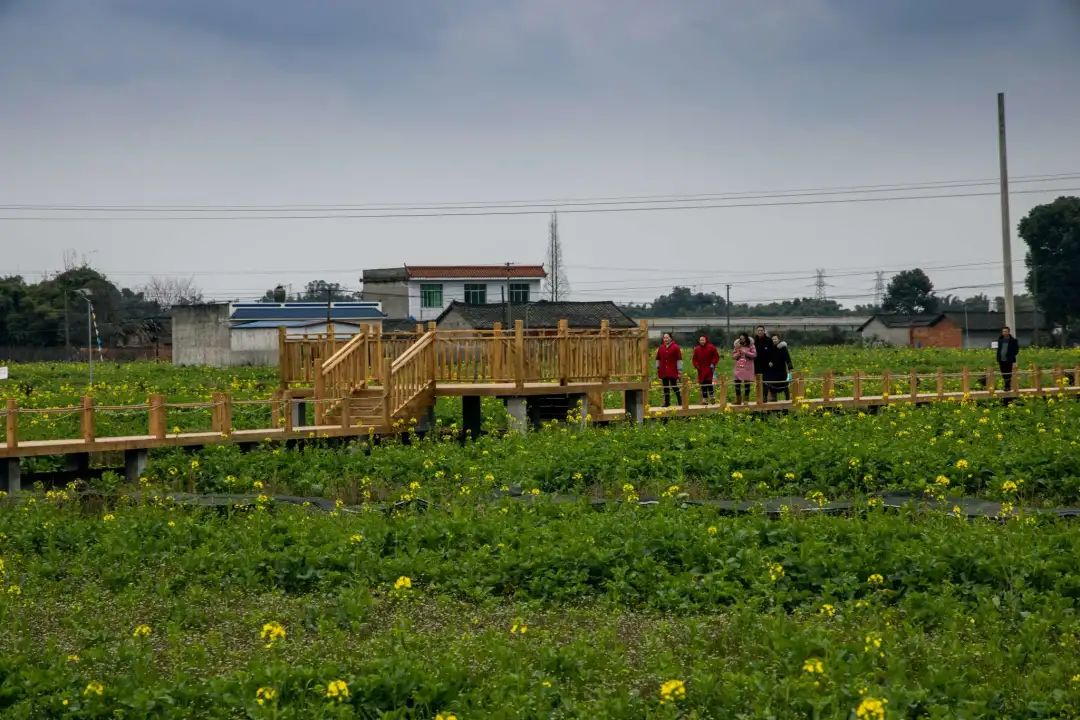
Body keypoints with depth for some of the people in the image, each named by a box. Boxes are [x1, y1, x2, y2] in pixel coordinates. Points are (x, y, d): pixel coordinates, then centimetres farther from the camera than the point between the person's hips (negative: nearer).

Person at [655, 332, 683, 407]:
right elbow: (658, 359, 18)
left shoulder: (675, 347, -3)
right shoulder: (661, 348, 11)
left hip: (672, 372, -4)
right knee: (665, 387, 6)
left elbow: (679, 359, -4)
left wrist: (679, 370, -8)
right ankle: (667, 402, 11)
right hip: (663, 372, 4)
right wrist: (657, 369, 15)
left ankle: (680, 401, 9)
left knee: (674, 386, -2)